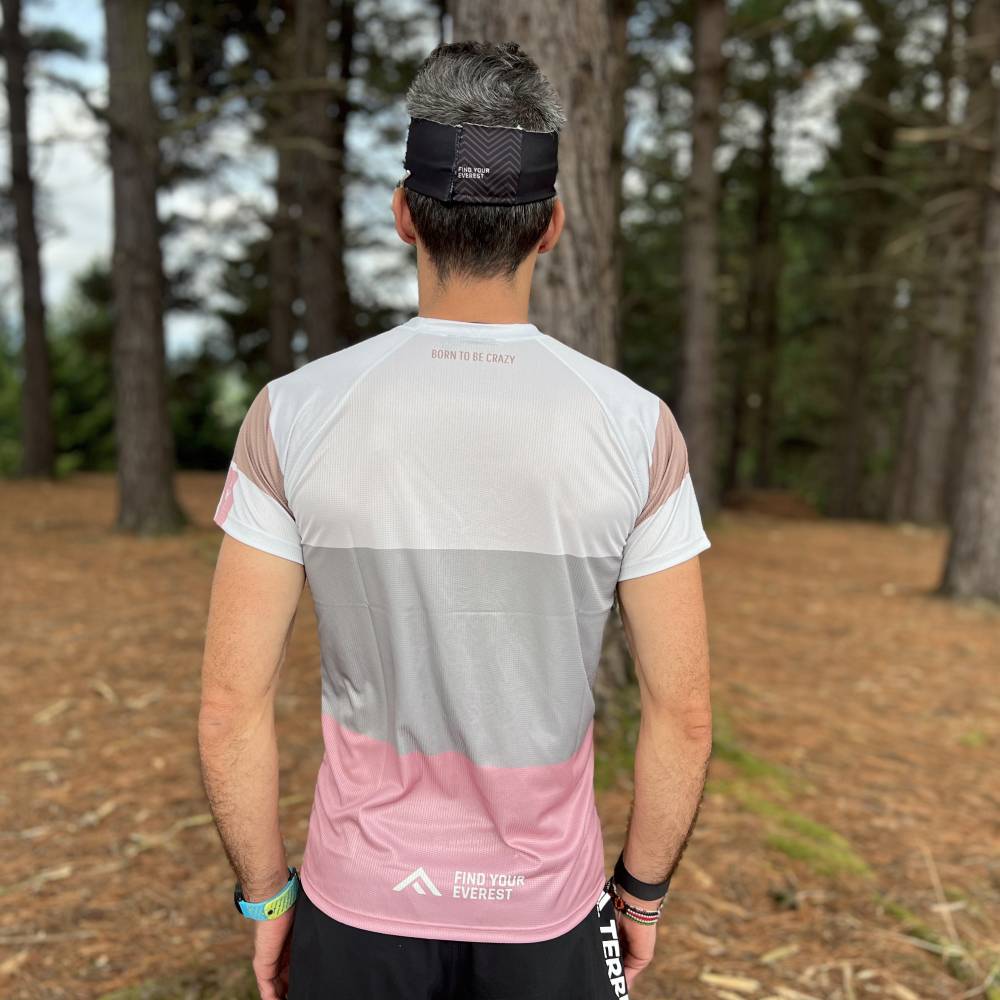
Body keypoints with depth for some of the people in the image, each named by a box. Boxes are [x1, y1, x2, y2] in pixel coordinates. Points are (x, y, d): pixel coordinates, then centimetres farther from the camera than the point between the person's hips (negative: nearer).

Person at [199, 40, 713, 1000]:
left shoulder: (292, 414, -16)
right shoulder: (636, 426, -15)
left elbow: (232, 703, -12)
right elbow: (683, 713, -10)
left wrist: (264, 893, 3)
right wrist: (643, 887, 6)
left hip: (361, 899, 0)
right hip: (547, 906, 1)